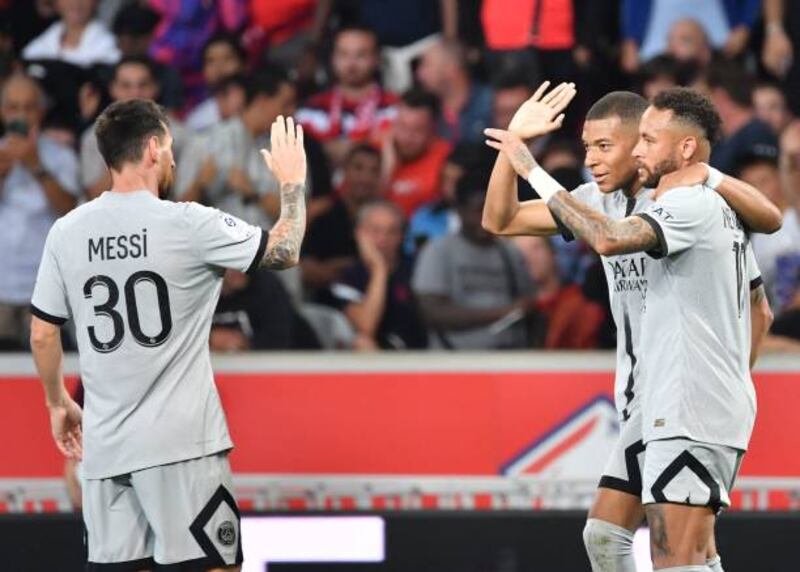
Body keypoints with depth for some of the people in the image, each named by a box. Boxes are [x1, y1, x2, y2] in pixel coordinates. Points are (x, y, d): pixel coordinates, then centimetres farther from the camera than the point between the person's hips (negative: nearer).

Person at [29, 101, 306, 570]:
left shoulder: (67, 232, 4)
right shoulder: (188, 224, -8)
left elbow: (42, 334, 9)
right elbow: (284, 252, 2)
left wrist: (59, 403, 24)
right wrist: (293, 183, 17)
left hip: (105, 445, 5)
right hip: (179, 442, -5)